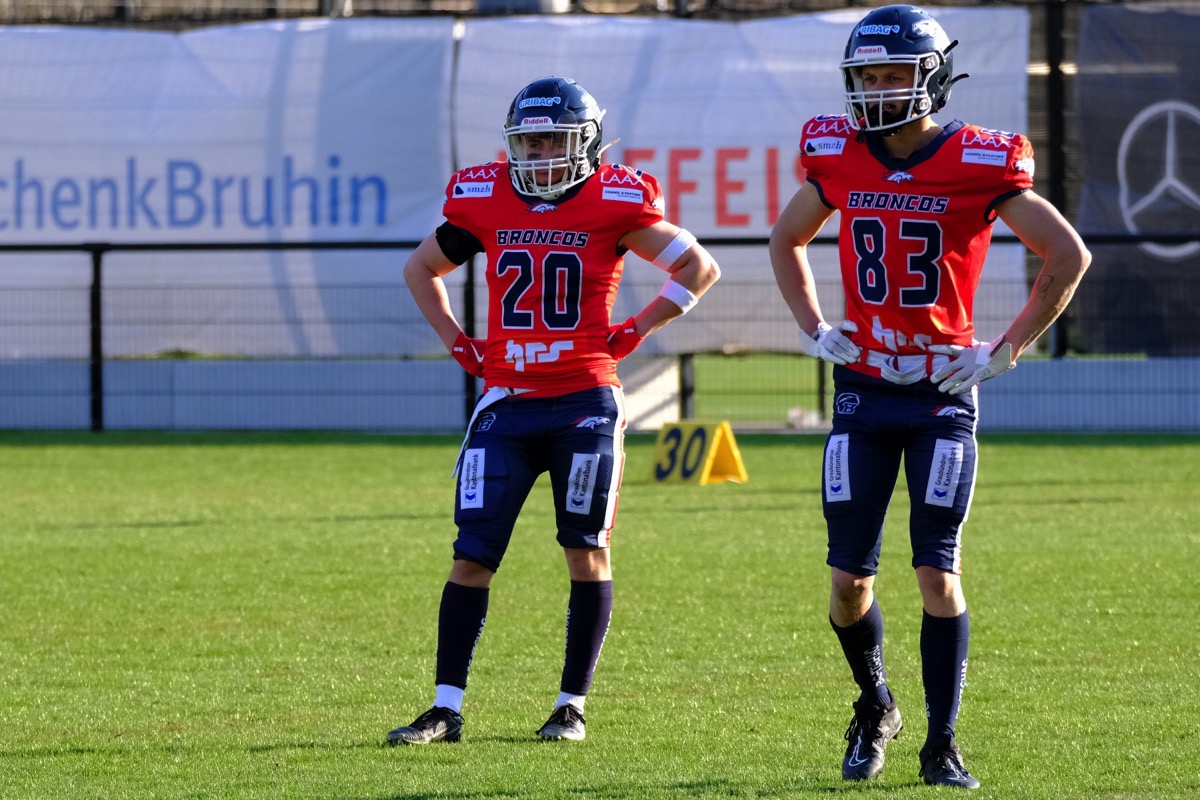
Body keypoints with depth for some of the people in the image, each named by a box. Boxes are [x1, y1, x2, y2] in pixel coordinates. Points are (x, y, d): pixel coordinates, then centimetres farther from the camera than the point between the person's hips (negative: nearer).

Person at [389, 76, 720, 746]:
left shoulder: (613, 204, -4)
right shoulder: (484, 201, 5)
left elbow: (700, 268, 5)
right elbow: (422, 269, 23)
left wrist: (637, 331, -2)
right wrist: (456, 342, 11)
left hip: (584, 404, -2)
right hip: (507, 405, 2)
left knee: (588, 553, 2)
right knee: (472, 557, -3)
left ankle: (572, 707, 11)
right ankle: (446, 710, 0)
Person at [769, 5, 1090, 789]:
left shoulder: (979, 165, -10)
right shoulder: (839, 158, 1)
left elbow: (1069, 258, -3)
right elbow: (787, 241, 21)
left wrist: (1005, 352, -5)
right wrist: (814, 330, 9)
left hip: (943, 396, -3)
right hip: (863, 393, 3)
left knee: (938, 572, -8)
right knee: (848, 582, 2)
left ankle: (942, 746, 2)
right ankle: (875, 708, 28)